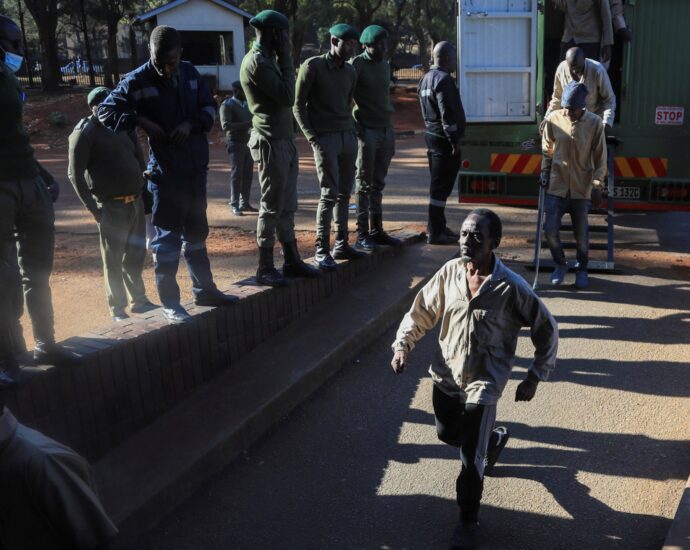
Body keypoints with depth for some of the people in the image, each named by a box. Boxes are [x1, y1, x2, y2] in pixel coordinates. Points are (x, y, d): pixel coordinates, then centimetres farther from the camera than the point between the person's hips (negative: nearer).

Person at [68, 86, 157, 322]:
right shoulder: (84, 133, -7)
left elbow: (139, 160, 20)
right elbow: (75, 174, -10)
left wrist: (144, 192, 11)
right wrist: (93, 208, -14)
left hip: (136, 202, 6)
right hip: (111, 206, -6)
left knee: (136, 255, 15)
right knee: (113, 260, 3)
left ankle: (139, 300, 29)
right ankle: (117, 308, 13)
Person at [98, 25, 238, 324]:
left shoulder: (190, 73, 3)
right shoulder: (137, 81, -9)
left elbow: (209, 107, 11)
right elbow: (106, 111, -7)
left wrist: (191, 123, -8)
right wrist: (142, 122, -18)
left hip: (196, 167, 6)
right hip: (166, 172, -5)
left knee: (197, 232, 17)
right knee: (167, 236, -1)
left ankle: (204, 289, 31)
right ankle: (170, 303, 8)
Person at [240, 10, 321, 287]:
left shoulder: (267, 59, 17)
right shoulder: (257, 62, -14)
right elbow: (287, 96, -18)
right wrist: (285, 58, -12)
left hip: (285, 140, 10)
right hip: (271, 143, -10)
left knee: (287, 206, 13)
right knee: (271, 207, -5)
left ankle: (292, 260, 20)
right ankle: (265, 268, 4)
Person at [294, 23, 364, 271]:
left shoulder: (351, 71, 14)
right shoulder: (312, 66, -4)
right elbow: (298, 106, -4)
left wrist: (352, 132, 6)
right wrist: (312, 138, -11)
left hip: (348, 137, 6)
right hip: (325, 138, -6)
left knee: (345, 193, 7)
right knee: (329, 194, -10)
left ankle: (341, 245, 16)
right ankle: (321, 251, -4)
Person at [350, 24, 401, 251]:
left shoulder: (385, 66, 17)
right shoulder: (357, 64, -6)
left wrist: (390, 133, 17)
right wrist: (355, 128, -16)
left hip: (386, 130, 7)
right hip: (367, 131, -7)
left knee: (378, 184, 10)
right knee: (364, 185, -4)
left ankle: (377, 230, 16)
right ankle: (362, 235, 0)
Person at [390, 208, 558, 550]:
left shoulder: (511, 287, -18)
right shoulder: (449, 273, -7)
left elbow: (547, 330, -6)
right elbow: (420, 313, 5)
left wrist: (534, 378, -6)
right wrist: (402, 345, -9)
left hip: (482, 383, -5)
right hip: (445, 376, 5)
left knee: (470, 458, -5)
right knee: (448, 435, 26)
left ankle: (468, 522, 20)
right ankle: (494, 438, 57)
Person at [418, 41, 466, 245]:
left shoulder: (426, 78, 16)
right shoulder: (443, 79, -16)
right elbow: (447, 114, -21)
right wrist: (455, 140, -17)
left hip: (432, 136, 10)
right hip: (444, 139, -10)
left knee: (438, 185, 17)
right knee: (441, 187, -6)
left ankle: (438, 227, 25)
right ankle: (435, 232, -3)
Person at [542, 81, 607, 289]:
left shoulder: (594, 123, -8)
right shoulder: (553, 119, -4)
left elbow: (600, 158, -3)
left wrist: (597, 186, -5)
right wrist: (545, 172, 6)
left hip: (582, 189, -1)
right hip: (556, 186, 1)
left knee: (581, 234, 7)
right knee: (550, 230, -4)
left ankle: (582, 269, 29)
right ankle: (560, 264, 22)